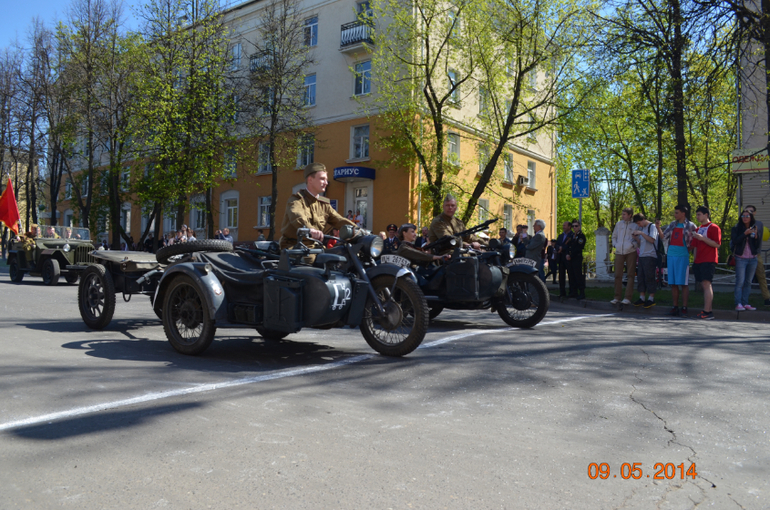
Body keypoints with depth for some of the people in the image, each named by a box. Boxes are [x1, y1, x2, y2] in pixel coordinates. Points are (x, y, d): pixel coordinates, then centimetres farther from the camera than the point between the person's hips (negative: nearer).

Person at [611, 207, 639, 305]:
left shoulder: (635, 225, 5)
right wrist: (614, 244, 7)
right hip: (619, 252, 3)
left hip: (631, 252, -3)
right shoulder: (618, 224, 15)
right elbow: (614, 236, 23)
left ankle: (628, 298, -2)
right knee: (618, 275, 2)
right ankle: (617, 297, 9)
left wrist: (634, 244, -12)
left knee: (630, 275, -3)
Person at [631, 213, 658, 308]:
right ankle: (642, 298, 11)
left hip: (650, 256, -8)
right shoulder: (641, 228, 19)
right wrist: (635, 236, 3)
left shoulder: (652, 226, -4)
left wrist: (641, 233, -19)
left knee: (649, 277, -6)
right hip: (641, 256, 8)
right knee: (640, 277, 6)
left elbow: (652, 239, -16)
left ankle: (651, 299, -2)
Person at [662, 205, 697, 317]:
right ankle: (675, 307, 12)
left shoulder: (690, 225, -1)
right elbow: (664, 236, 11)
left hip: (683, 256, -5)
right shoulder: (672, 224, 14)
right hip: (671, 255, 5)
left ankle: (684, 308, -1)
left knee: (684, 283, -4)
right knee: (673, 283, 6)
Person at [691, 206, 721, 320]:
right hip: (698, 261, 8)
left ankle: (707, 312, -18)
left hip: (709, 260, -8)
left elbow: (717, 244, -11)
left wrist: (702, 238, -19)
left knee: (706, 283, -14)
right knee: (705, 285, 6)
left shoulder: (714, 228, -2)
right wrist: (694, 260, 18)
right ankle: (708, 310, 8)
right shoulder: (698, 229, 21)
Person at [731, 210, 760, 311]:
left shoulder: (756, 229, 8)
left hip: (752, 259, 3)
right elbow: (734, 241, -12)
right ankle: (738, 304, -8)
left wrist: (756, 236, -13)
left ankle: (745, 303, 10)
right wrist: (745, 234, -21)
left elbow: (757, 246, 3)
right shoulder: (736, 229, 2)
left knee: (748, 282, 6)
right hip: (741, 259, -3)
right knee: (740, 282, -9)